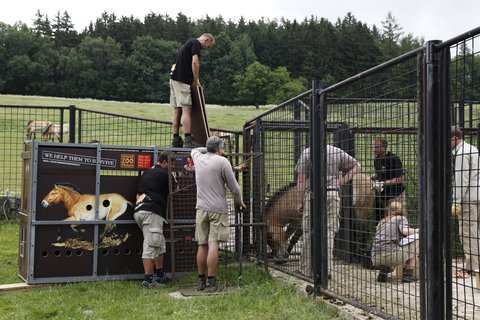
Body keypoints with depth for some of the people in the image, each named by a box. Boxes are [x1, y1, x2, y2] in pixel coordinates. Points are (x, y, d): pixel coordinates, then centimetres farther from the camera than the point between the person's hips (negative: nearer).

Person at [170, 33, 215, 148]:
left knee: (178, 110, 10)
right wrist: (196, 80, -9)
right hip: (182, 80, -10)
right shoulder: (196, 43, -5)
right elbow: (195, 62, -19)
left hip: (175, 78, 10)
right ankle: (188, 140, -15)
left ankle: (176, 139, 12)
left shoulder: (189, 43, 25)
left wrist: (194, 80, 19)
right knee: (186, 109, -12)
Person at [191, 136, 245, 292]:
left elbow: (195, 149, 37)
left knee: (202, 245, 9)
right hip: (218, 209, -5)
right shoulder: (222, 161, -6)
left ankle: (201, 280, 15)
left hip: (201, 208, 5)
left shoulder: (198, 158, 10)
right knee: (213, 244, -6)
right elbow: (233, 186, -4)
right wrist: (239, 202, 11)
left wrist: (208, 150, 35)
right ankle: (210, 282, -7)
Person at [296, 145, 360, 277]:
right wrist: (340, 182, 11)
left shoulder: (307, 152, -1)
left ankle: (307, 270, 11)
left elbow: (301, 180, -3)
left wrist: (300, 202, 3)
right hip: (333, 195, 3)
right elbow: (356, 166, 15)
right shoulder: (337, 151, 8)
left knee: (309, 234, 5)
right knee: (329, 232, 6)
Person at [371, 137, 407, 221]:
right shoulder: (376, 159, 6)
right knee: (378, 218, 10)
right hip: (381, 195, 7)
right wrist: (371, 177, 3)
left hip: (395, 195, -7)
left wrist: (383, 183, -22)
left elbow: (400, 179, -19)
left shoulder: (394, 159, -17)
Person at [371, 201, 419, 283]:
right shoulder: (401, 218, 11)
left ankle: (384, 268, 6)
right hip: (389, 254, -7)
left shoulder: (382, 222, 27)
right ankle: (408, 273, 2)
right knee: (417, 238, 7)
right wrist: (416, 230, 9)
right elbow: (405, 231, -9)